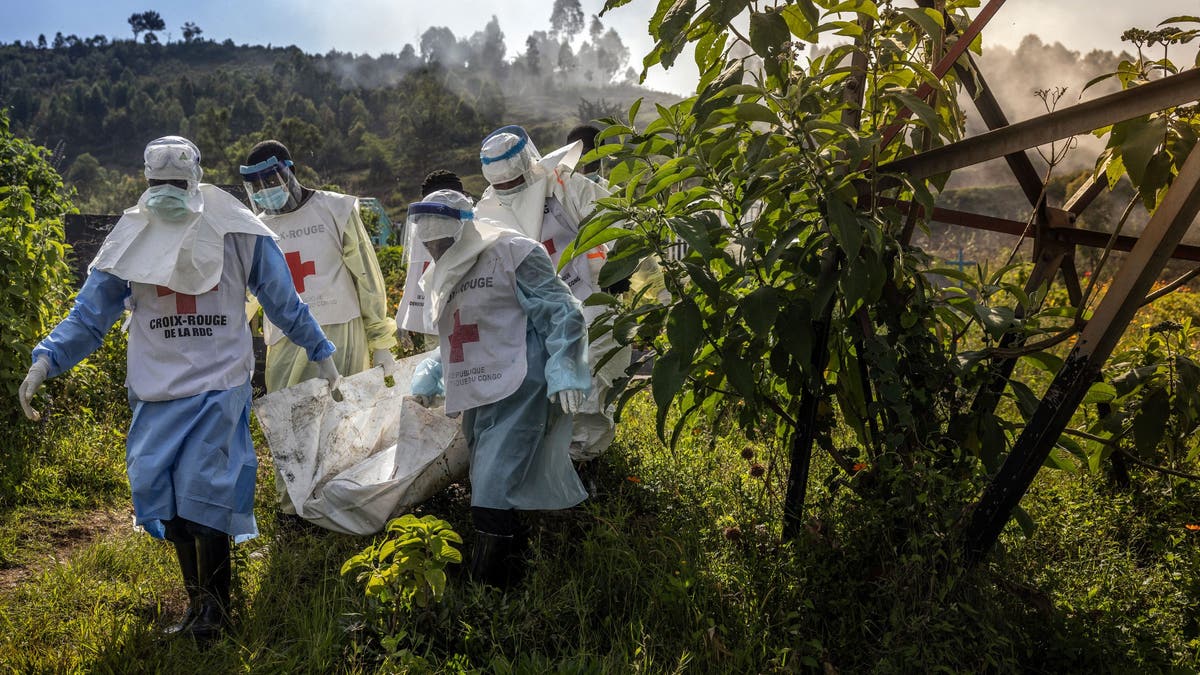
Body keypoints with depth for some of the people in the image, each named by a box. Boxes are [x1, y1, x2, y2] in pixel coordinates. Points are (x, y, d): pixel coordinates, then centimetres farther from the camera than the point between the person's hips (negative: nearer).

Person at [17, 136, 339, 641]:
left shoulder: (236, 234, -1)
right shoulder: (131, 241, 4)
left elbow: (283, 303, 7)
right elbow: (89, 315, 2)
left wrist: (320, 352, 10)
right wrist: (46, 361, -11)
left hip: (219, 385, -3)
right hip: (157, 391, 3)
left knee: (202, 492, -9)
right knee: (164, 494, 4)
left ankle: (216, 603, 10)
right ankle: (197, 600, 22)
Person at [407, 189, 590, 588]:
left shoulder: (512, 255, -8)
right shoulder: (439, 279, 17)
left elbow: (563, 315, -10)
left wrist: (564, 373, -18)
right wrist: (428, 378, 20)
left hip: (516, 394, -8)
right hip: (474, 400, 8)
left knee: (493, 495, -15)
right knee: (487, 492, 13)